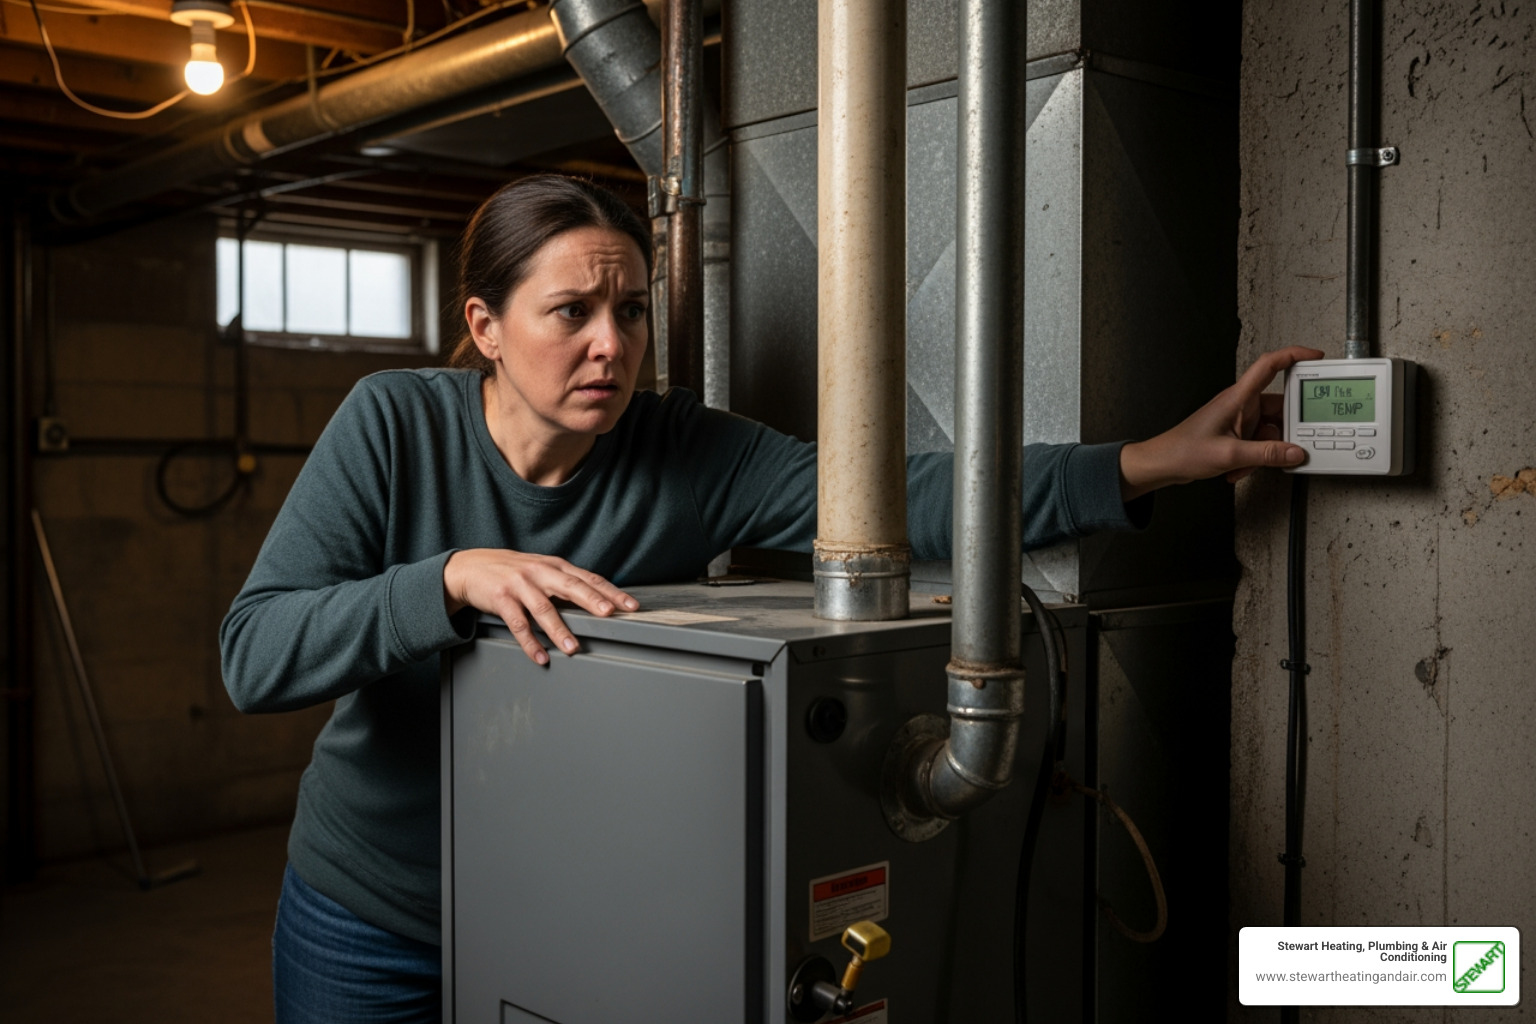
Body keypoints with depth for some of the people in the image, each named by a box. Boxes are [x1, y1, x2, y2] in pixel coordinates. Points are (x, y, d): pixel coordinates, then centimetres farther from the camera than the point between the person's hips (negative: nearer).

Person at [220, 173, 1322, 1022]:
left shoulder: (687, 454, -14)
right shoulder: (395, 424, -17)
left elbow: (903, 500, -24)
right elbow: (255, 654, -24)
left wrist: (1150, 462, -32)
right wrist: (456, 579, -38)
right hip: (372, 926, -1)